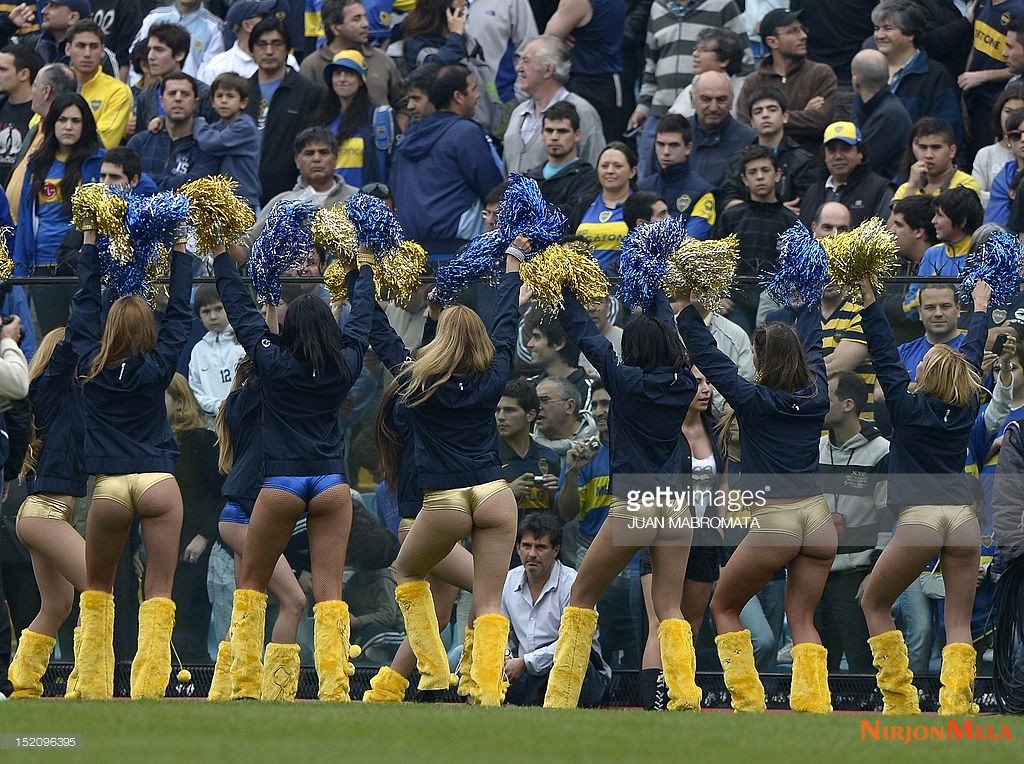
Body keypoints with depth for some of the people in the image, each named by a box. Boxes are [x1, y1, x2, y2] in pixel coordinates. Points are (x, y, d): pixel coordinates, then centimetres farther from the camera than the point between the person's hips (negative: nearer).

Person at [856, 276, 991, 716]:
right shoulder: (965, 410, 11)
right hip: (963, 516, 4)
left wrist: (868, 300, 7)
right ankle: (957, 706, -11)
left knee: (874, 603, 13)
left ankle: (900, 700, 7)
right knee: (959, 622, 4)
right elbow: (974, 354, 26)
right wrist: (981, 306, 40)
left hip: (919, 518, -3)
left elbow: (884, 355, 3)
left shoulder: (909, 407, 1)